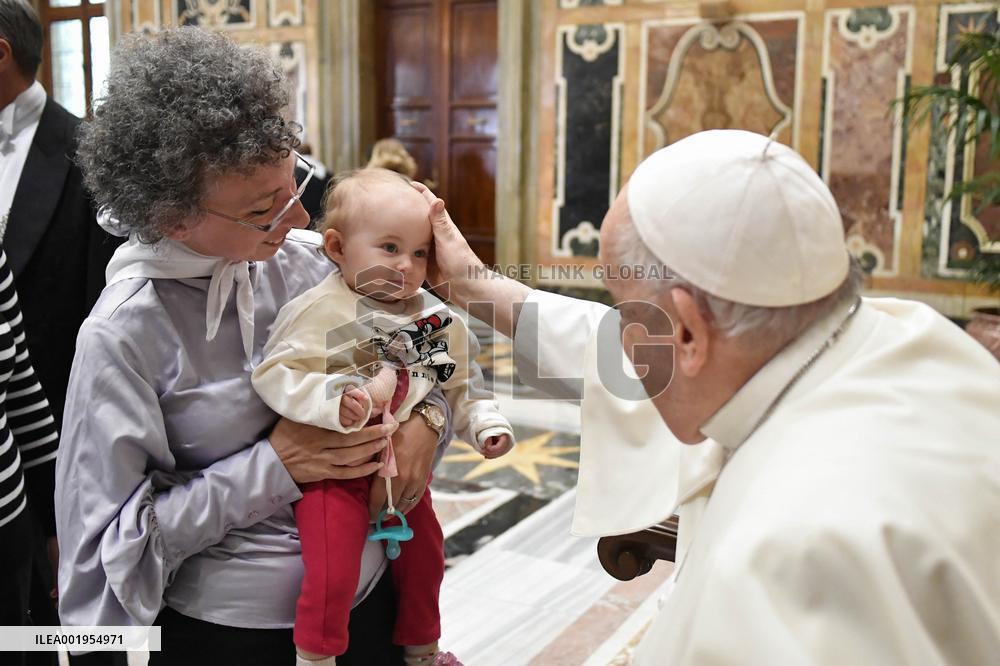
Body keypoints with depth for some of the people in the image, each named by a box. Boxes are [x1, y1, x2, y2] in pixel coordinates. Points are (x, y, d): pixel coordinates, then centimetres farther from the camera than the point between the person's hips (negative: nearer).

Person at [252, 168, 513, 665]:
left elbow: (460, 382, 13)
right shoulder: (318, 311, -16)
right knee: (332, 577, -15)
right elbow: (274, 376, -21)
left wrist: (485, 424, 1)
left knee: (424, 557, 20)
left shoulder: (434, 317, 2)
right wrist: (334, 400, -35)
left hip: (403, 467, 6)